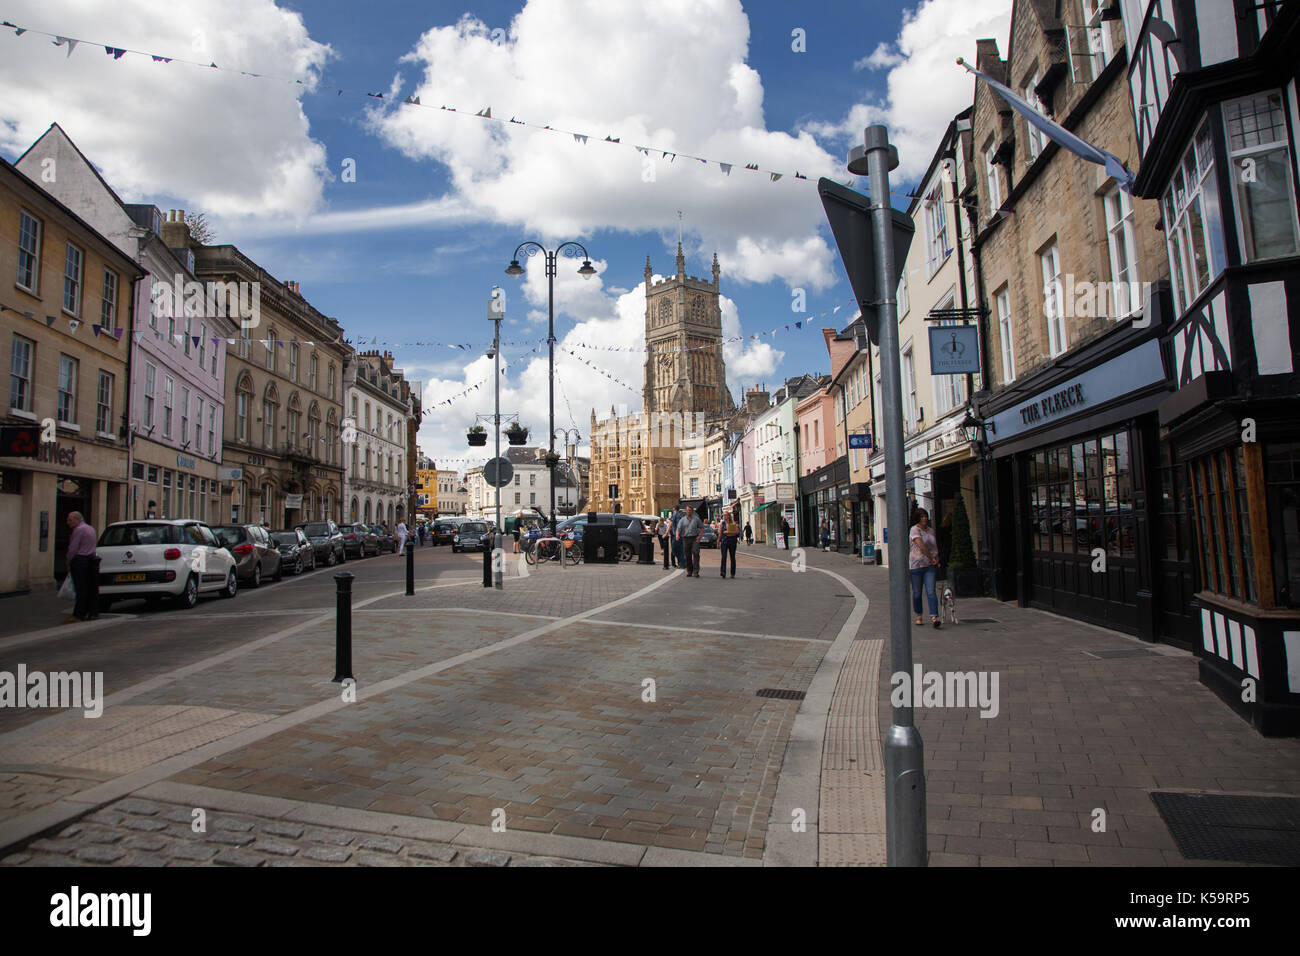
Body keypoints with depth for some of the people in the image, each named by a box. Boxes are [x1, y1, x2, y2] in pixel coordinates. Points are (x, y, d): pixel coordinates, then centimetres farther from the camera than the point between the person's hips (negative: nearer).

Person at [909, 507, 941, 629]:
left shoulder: (931, 530, 13)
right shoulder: (914, 529, -7)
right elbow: (921, 545, -16)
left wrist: (937, 558, 9)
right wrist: (931, 557, -11)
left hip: (930, 565, 4)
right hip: (916, 564, -4)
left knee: (931, 591, -9)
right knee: (917, 592, 6)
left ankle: (934, 617, -14)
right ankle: (918, 616, 23)